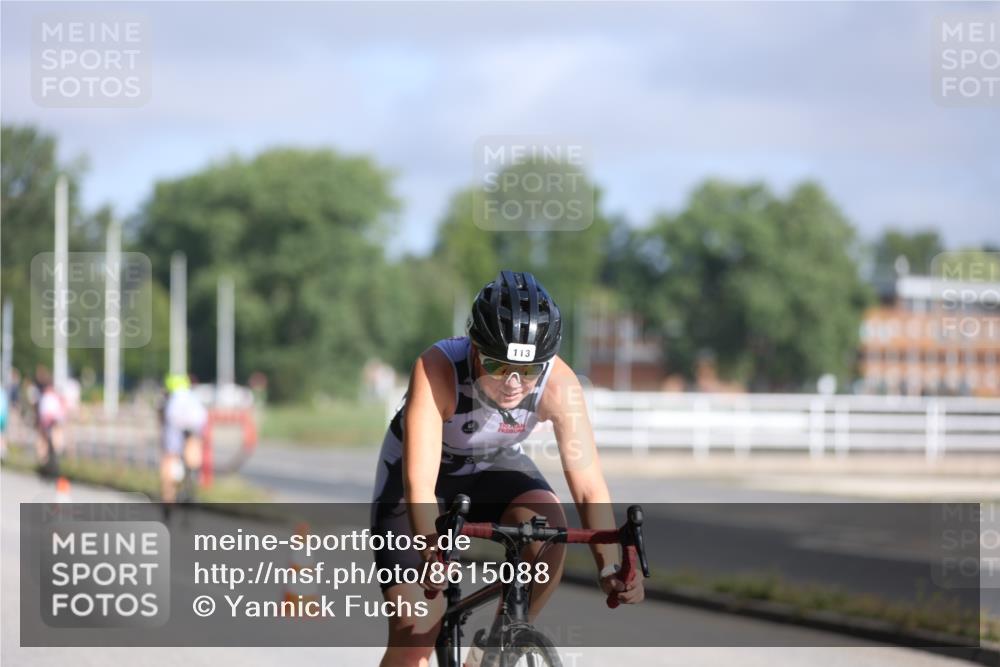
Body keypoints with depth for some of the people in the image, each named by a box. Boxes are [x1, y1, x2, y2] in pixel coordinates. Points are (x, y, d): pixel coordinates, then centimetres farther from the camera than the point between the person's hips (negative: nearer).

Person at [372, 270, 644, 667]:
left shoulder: (559, 384, -29)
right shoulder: (438, 370, -36)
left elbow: (588, 486, -30)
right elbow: (419, 482, -42)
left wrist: (610, 567, -43)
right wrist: (433, 550, -58)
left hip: (494, 469, 2)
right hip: (421, 474, -2)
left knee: (549, 527, -30)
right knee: (413, 635, -13)